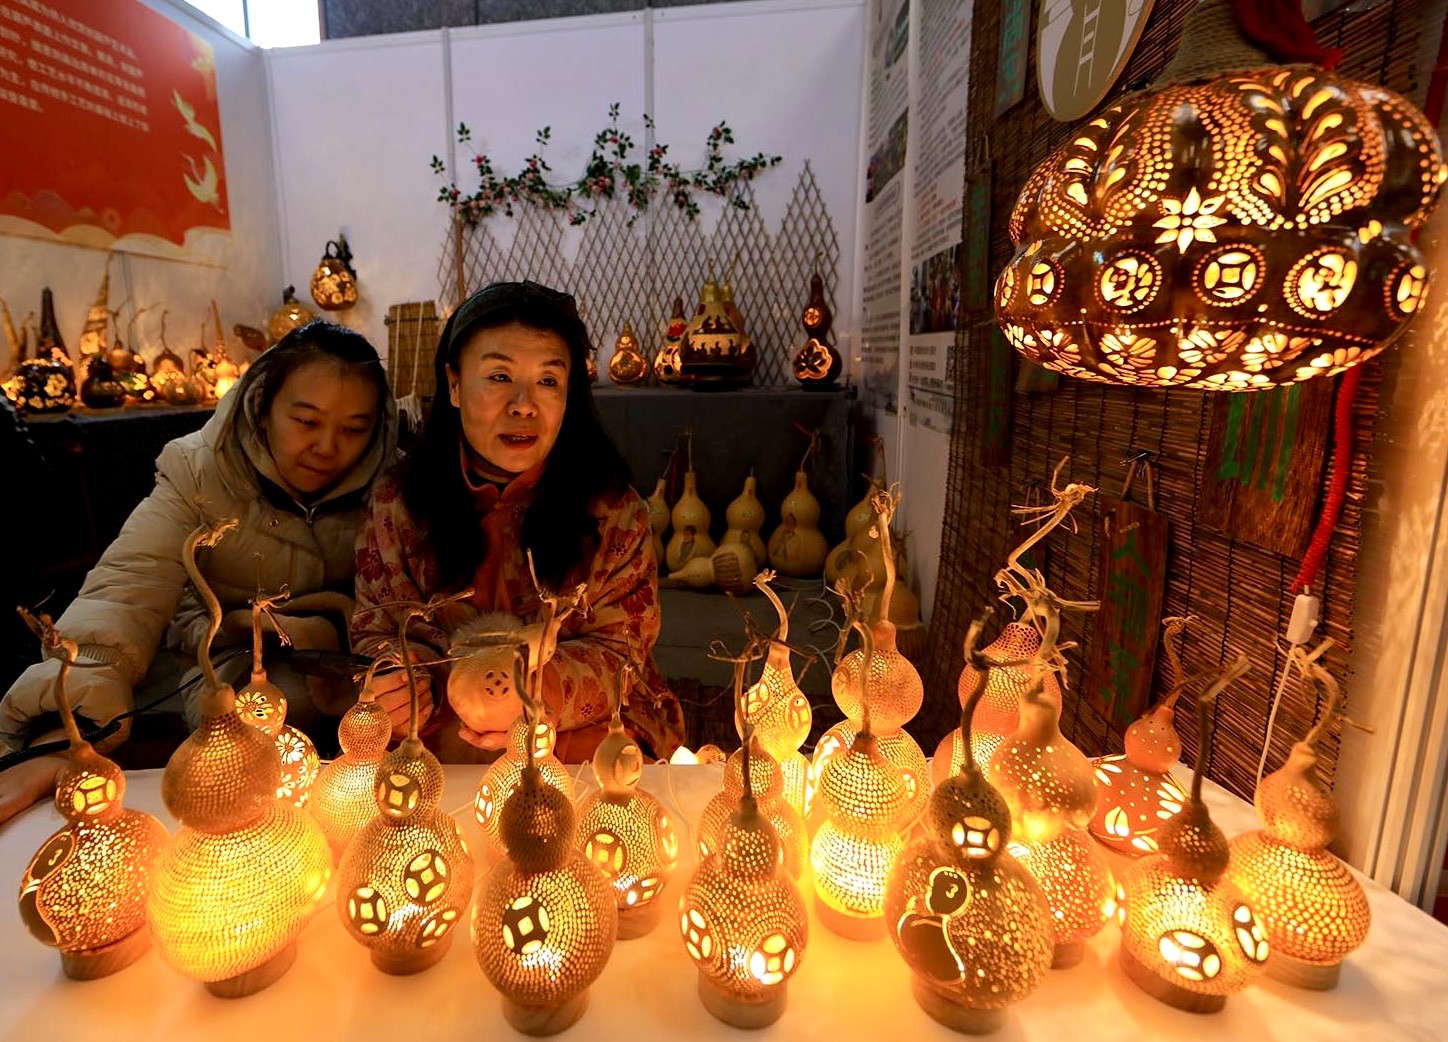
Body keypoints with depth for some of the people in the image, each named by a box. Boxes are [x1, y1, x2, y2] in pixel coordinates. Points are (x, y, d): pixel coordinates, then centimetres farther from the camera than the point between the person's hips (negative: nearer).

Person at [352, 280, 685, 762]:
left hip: (586, 727, -1)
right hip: (433, 735, 2)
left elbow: (617, 653, -8)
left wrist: (530, 689, -32)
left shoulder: (612, 508, -7)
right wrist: (432, 685, -22)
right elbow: (375, 633, 4)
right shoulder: (396, 500, -1)